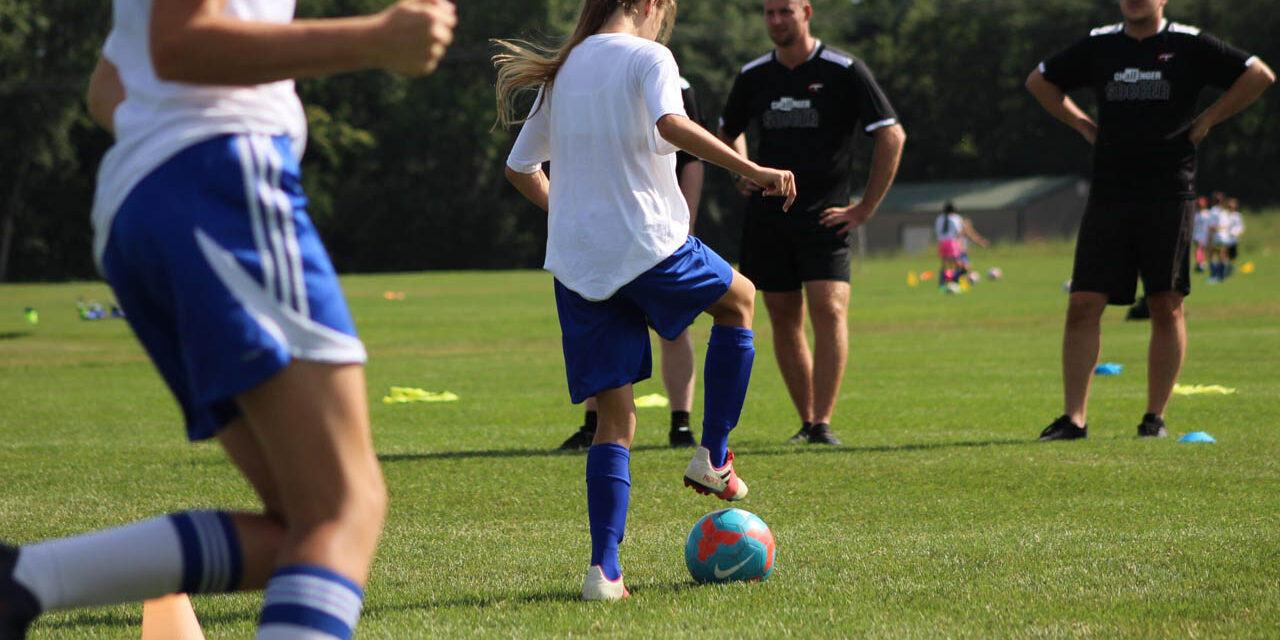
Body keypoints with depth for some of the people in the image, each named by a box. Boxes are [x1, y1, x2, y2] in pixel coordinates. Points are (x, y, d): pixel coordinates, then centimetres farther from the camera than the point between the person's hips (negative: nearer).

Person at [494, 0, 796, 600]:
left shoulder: (562, 70, 15)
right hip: (648, 246, -5)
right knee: (739, 298, 26)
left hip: (575, 262, 5)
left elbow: (520, 167, 21)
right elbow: (670, 124, -25)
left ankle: (603, 568, -7)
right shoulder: (647, 57, -4)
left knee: (614, 417, 8)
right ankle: (713, 456, 19)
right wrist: (752, 170, -24)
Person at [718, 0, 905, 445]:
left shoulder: (844, 71, -5)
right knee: (784, 319, 4)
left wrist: (865, 208, -7)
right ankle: (806, 423, 13)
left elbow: (892, 136, -6)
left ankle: (823, 423, -14)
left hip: (825, 216, -4)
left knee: (829, 309, -16)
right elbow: (727, 132, 28)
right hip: (767, 216, 4)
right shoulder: (753, 75, 8)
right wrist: (743, 174, 11)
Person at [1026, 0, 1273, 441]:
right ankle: (1073, 418, -2)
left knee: (1166, 308, 1)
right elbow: (1039, 81, 23)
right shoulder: (1098, 46, 10)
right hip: (1108, 195, 2)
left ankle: (1155, 417, 10)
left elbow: (1259, 75, 1)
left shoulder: (1189, 45, 1)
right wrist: (1083, 125, 13)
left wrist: (1206, 121, -1)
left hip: (1169, 195, -2)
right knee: (1083, 305, -5)